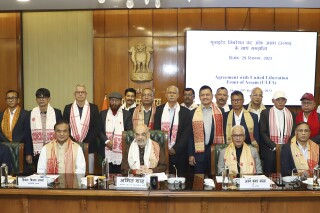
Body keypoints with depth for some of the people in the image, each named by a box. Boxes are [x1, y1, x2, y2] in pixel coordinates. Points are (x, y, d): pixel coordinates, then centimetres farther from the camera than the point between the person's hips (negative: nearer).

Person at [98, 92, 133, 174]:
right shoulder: (103, 113, 10)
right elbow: (99, 130, 6)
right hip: (106, 152, 1)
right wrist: (106, 141, -8)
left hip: (121, 152, -1)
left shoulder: (127, 114, 5)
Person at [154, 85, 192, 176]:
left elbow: (187, 133, -3)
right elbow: (156, 130, 4)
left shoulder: (185, 112, 1)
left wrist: (176, 149, -9)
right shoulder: (159, 110, 6)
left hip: (179, 152, -1)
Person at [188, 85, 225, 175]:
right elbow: (191, 135, 5)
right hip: (199, 152, 0)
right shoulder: (193, 113, 4)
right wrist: (191, 154, 1)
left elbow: (224, 132, 4)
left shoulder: (220, 112, 2)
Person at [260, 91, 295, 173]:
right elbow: (263, 132, -5)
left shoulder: (290, 114, 10)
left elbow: (293, 132, 10)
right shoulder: (265, 113, 0)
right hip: (270, 151, -3)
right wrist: (274, 146, -13)